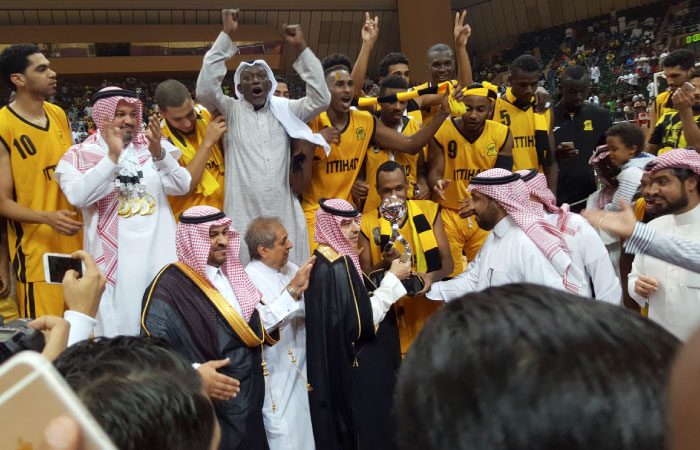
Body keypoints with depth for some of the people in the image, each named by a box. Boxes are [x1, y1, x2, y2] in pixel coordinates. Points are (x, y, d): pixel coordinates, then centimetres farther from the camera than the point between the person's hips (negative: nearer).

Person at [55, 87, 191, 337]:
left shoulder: (154, 145, 9)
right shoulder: (79, 155, 2)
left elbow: (183, 186, -2)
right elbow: (78, 197, -16)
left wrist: (159, 154, -17)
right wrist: (112, 157, -21)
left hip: (160, 253, 2)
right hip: (114, 257, -2)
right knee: (119, 327, 2)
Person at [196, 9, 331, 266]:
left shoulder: (285, 110, 11)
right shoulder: (230, 111, 5)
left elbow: (321, 99, 1)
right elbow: (205, 90, -12)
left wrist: (301, 49, -5)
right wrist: (227, 35, -12)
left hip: (285, 217, 2)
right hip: (244, 218, -2)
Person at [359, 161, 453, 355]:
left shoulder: (429, 210, 4)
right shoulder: (368, 223, -1)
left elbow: (447, 262, 3)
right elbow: (364, 277, 1)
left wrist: (432, 276, -17)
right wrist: (385, 264, -18)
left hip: (431, 312, 1)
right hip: (392, 318, -1)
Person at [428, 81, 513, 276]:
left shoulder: (502, 134, -3)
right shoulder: (442, 130, -8)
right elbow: (434, 171, -7)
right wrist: (437, 183, -32)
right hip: (448, 214, -2)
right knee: (448, 276, 0)